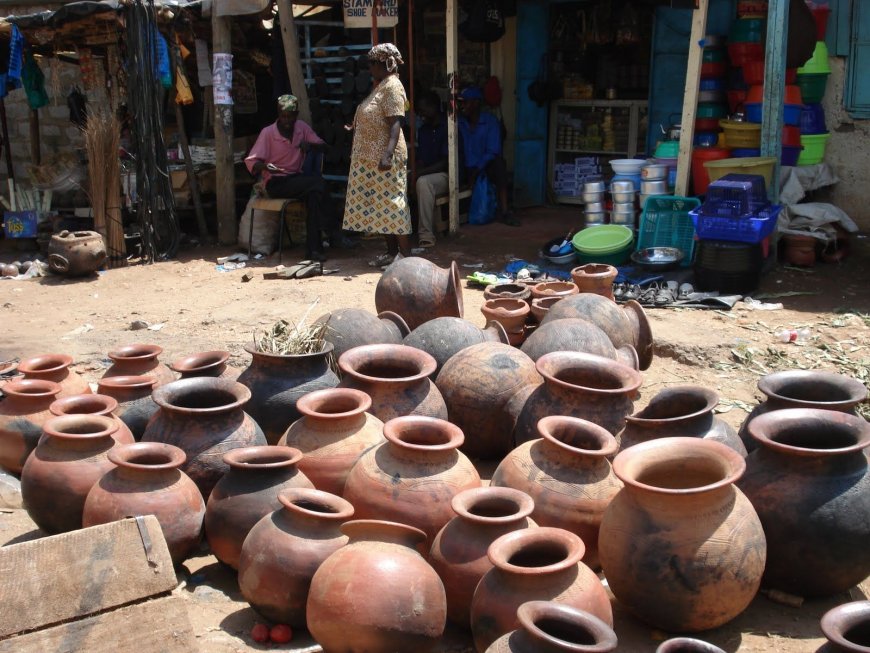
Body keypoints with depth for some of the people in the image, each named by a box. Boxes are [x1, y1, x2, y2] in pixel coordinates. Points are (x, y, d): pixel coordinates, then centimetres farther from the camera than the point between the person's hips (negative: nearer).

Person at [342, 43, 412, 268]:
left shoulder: (392, 87, -13)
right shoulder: (380, 86, 16)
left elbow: (395, 123, -23)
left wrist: (387, 154, -32)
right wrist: (355, 128, 32)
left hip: (384, 158, -10)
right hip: (371, 158, 10)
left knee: (391, 204, -7)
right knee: (378, 205, 11)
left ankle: (405, 254, -1)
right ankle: (392, 251, 18)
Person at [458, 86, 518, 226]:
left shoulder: (490, 121, -2)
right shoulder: (460, 123, 8)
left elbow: (493, 151, -12)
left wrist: (476, 170, -23)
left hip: (486, 167, -3)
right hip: (467, 169, 3)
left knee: (499, 162, -34)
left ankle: (504, 211, -39)